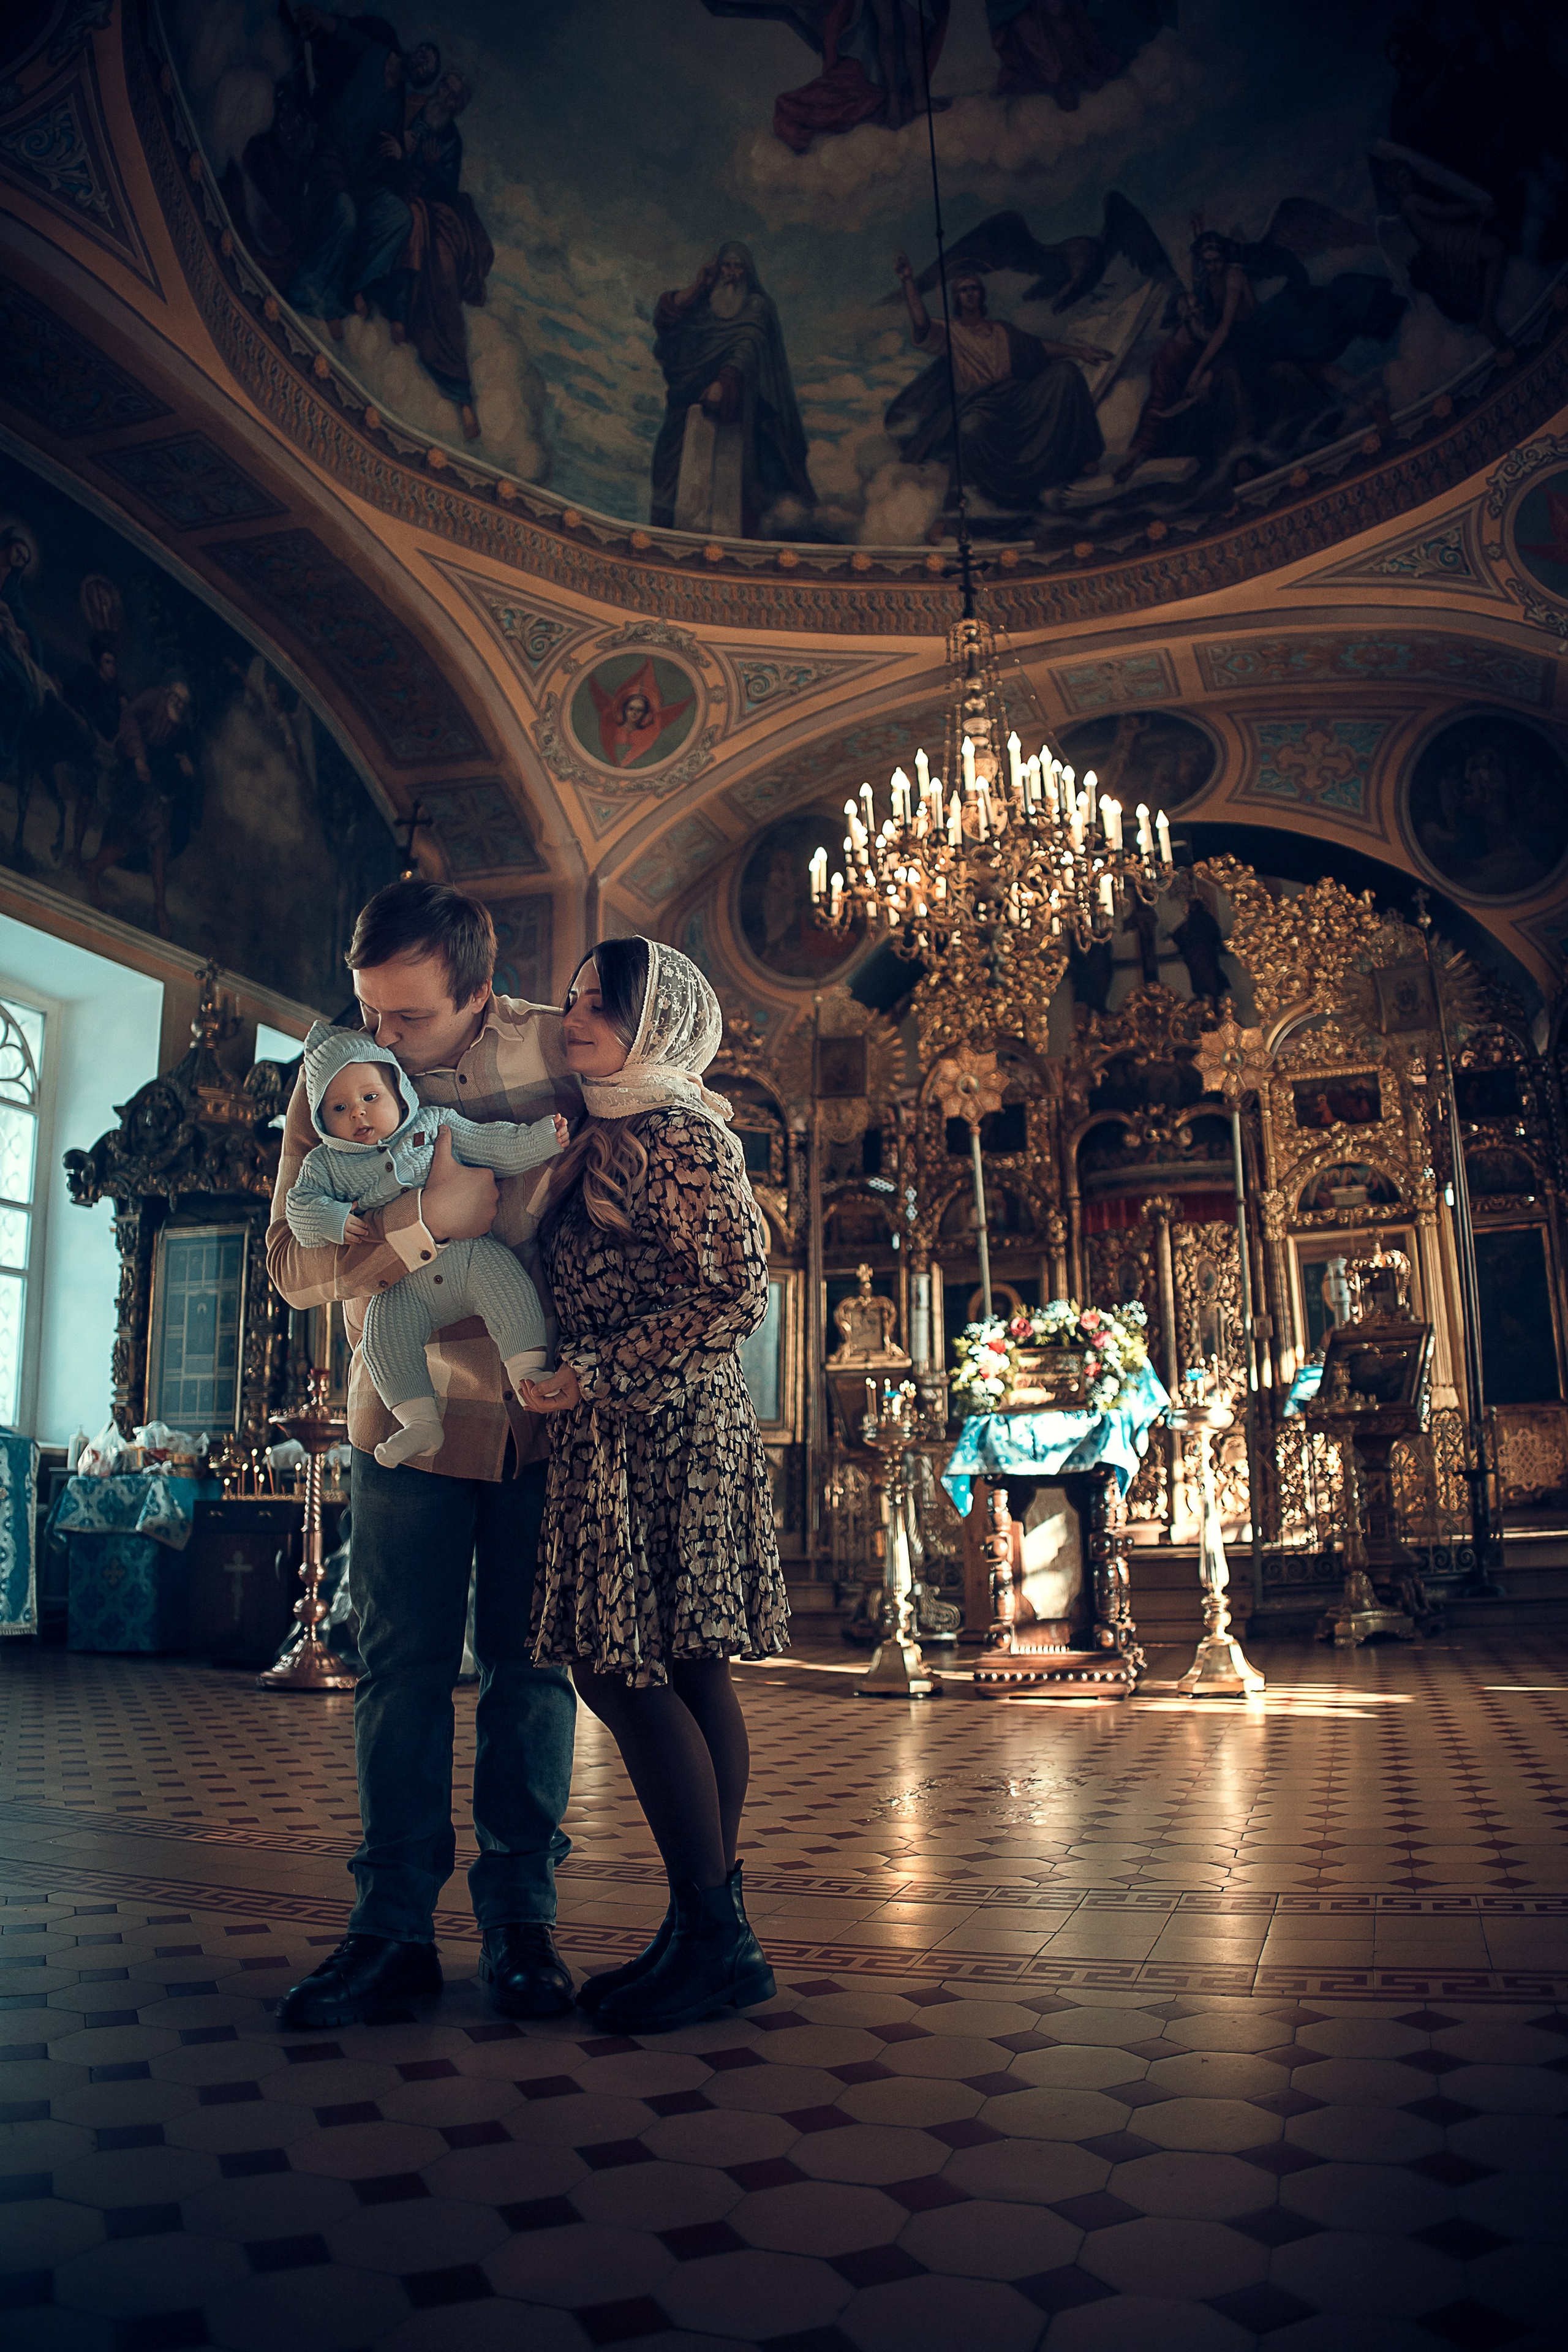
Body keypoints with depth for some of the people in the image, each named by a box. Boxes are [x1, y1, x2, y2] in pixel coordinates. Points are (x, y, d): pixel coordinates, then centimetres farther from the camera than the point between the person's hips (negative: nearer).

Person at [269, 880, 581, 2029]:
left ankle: (520, 1914, 17)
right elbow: (296, 1264, -7)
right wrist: (430, 1222, -23)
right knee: (404, 1669, 3)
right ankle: (395, 1923, 14)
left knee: (530, 1664, 6)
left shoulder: (555, 1043, -4)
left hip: (546, 1404, 1)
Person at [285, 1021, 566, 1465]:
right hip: (406, 1289, 1)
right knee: (383, 1333, -21)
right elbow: (299, 1205, 3)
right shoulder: (326, 1165, 12)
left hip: (471, 1254, 0)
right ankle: (420, 1422, -18)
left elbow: (498, 1147, 9)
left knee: (506, 1284, -27)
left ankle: (528, 1370, -21)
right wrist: (336, 1220, -16)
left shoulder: (436, 1126, 9)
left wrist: (543, 1137, -4)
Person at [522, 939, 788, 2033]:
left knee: (621, 1664, -7)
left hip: (663, 1427, -9)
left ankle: (715, 1936, 3)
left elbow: (737, 1296, -17)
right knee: (684, 1669, 10)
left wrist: (599, 1375, -16)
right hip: (639, 1434, 9)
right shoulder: (609, 1138, 17)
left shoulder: (678, 1136, -11)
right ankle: (715, 1931, 19)